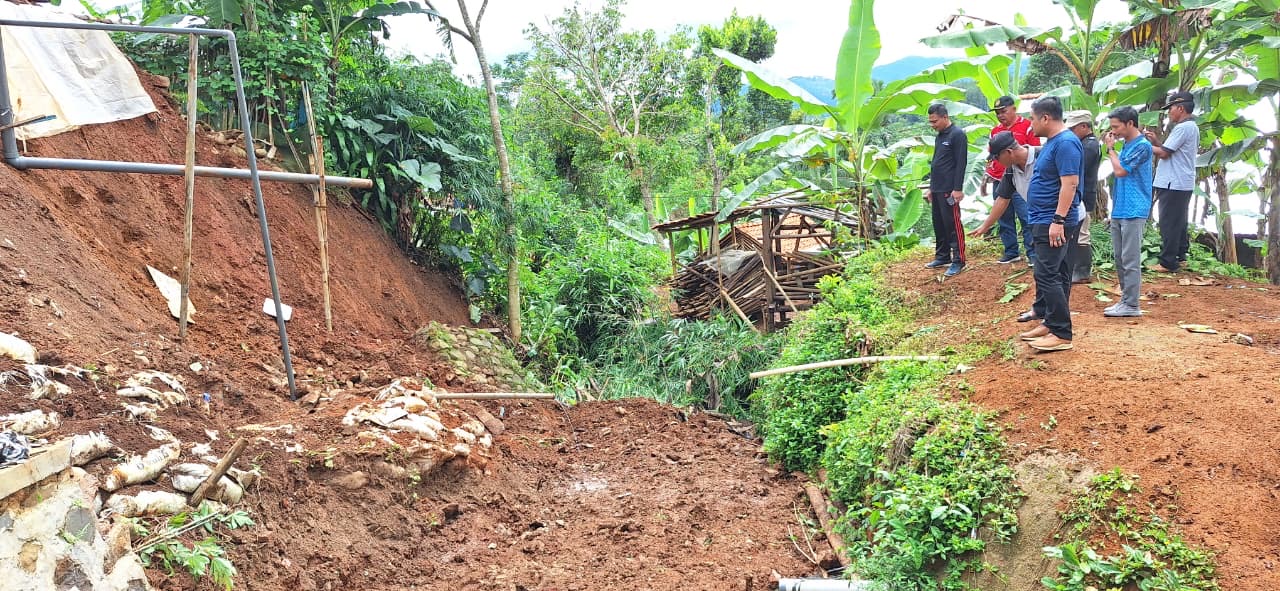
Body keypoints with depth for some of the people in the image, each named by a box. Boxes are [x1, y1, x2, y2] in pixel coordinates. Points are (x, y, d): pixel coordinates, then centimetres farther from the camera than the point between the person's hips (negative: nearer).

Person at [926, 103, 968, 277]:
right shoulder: (940, 136, 17)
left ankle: (958, 261, -2)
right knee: (939, 225, 13)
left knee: (953, 225, -6)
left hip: (949, 190, -9)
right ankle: (942, 256, 24)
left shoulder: (957, 135, -10)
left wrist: (958, 189, -19)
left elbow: (961, 163, -15)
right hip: (937, 190, 9)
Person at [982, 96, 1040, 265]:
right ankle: (1011, 253, 17)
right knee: (1004, 220, 9)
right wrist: (985, 179, 20)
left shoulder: (1027, 126, -2)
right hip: (999, 181, 6)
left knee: (1026, 218, -9)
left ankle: (1032, 254, -5)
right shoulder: (995, 130, 17)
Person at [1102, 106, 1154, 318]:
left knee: (1130, 260, -6)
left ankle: (1131, 305, -2)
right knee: (1120, 259, 11)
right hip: (1119, 210, 9)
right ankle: (1125, 300, 18)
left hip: (1133, 211, -9)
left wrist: (1111, 148, -4)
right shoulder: (1127, 145, 15)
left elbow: (1120, 171, -14)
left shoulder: (1142, 146, -11)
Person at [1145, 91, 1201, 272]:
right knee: (1178, 222, 17)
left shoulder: (1183, 128, -16)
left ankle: (1167, 262, -5)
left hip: (1173, 184, -11)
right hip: (1182, 183, 11)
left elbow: (1164, 153, -17)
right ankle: (1179, 256, 25)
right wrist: (1155, 141, 8)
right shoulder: (1192, 127, 17)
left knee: (1169, 223, -7)